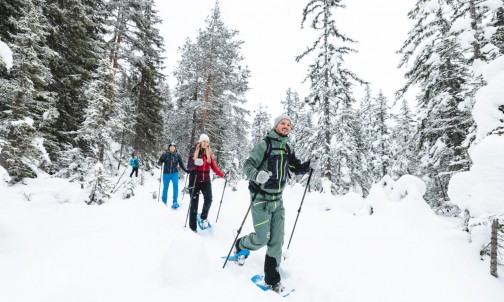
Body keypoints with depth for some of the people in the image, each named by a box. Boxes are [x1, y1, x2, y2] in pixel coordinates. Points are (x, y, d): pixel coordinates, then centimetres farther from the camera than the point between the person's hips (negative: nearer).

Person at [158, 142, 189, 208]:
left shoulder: (177, 155, -1)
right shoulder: (165, 154, -5)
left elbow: (181, 164, 5)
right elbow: (159, 162, -4)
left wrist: (186, 170, -6)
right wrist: (160, 162, -27)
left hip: (175, 173, 0)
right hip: (166, 173, 0)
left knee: (176, 185, -16)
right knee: (165, 187, 8)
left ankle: (175, 202, -11)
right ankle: (164, 201, 29)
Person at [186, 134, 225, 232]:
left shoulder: (209, 153, 6)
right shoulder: (194, 151, -3)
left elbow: (214, 167, 3)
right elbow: (189, 166, -8)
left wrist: (222, 175, -11)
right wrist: (195, 163, -29)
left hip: (206, 181, 2)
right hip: (195, 181, -2)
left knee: (208, 199, -13)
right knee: (194, 203, 2)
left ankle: (204, 217, 15)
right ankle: (192, 226, 12)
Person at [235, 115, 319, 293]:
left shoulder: (286, 149, 9)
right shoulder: (264, 144, -10)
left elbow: (296, 168, 17)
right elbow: (248, 165, -15)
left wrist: (309, 165, -3)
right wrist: (256, 175, -37)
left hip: (278, 200, 6)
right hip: (261, 199, -6)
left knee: (277, 240, 7)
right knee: (262, 239, -1)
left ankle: (272, 280, 23)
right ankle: (240, 245, 33)